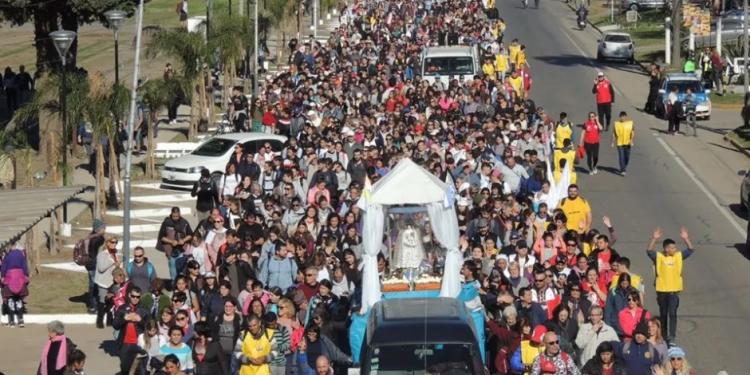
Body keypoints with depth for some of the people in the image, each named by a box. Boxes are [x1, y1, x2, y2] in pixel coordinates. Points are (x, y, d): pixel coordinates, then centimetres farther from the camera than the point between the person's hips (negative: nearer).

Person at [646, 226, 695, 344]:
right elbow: (649, 251, -17)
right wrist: (654, 239, -29)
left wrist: (686, 239, -14)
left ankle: (671, 337, -14)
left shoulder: (678, 256, 2)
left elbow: (690, 250, 0)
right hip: (662, 290, 0)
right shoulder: (659, 257, -5)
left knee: (672, 313, -11)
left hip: (674, 290, 0)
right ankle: (664, 336, 26)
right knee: (663, 314, 13)